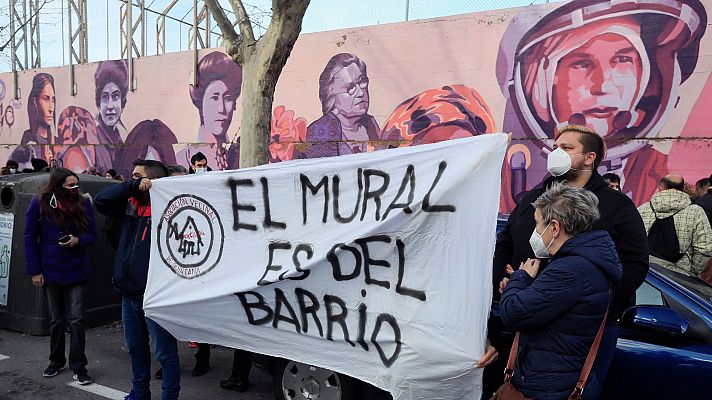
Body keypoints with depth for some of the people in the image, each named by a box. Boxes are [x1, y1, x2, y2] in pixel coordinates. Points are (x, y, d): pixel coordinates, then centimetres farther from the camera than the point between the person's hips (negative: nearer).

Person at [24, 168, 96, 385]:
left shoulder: (83, 204, -5)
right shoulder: (39, 204, -7)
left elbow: (92, 235, 2)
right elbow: (30, 239, -3)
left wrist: (78, 240, -20)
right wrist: (34, 271, -7)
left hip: (77, 271, 0)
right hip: (50, 272, 1)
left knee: (76, 319, -1)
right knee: (56, 319, 15)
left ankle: (78, 366, 9)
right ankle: (56, 361, 32)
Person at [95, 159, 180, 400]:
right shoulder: (131, 204, 9)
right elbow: (101, 200, -1)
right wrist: (133, 186, -9)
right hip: (129, 292, 9)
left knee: (164, 352, 4)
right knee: (135, 348, 23)